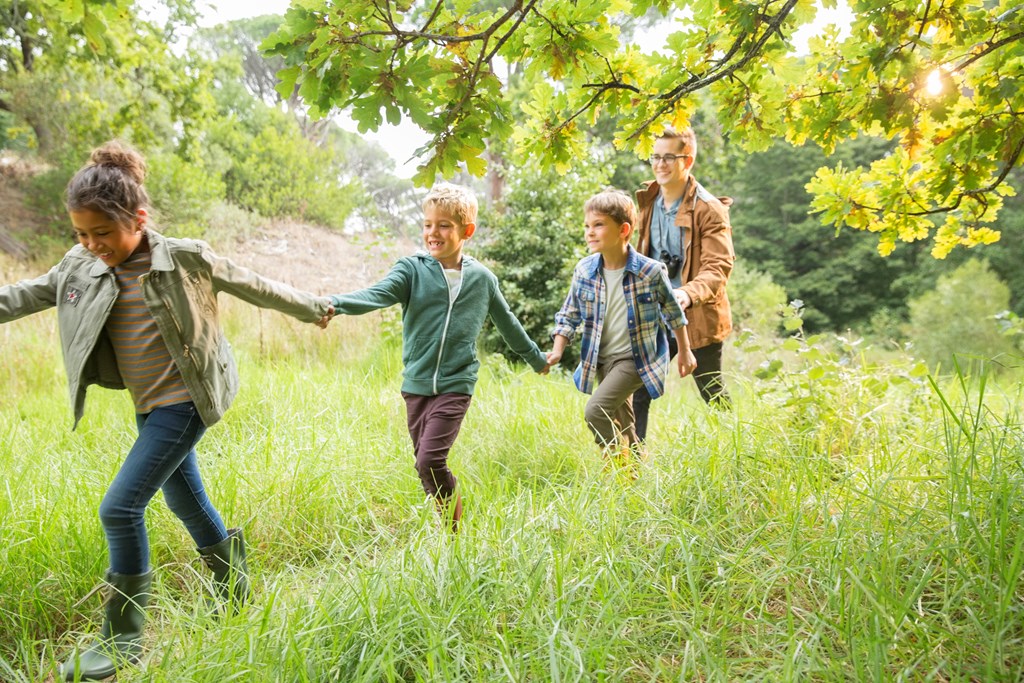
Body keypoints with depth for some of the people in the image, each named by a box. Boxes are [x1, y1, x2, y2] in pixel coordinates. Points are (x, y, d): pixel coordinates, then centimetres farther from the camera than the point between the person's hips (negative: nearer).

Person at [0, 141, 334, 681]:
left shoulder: (185, 260, -14)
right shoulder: (81, 267, 1)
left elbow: (254, 287, -3)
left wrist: (314, 309, 9)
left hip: (183, 403, -6)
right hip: (148, 407, 7)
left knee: (121, 507, -12)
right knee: (186, 501, 18)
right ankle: (235, 589, 41)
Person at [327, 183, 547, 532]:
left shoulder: (481, 278, 3)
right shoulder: (412, 269, -3)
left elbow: (506, 322, 18)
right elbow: (377, 294, -22)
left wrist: (537, 358, 31)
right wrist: (334, 303, -42)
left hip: (456, 385, -2)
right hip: (416, 384, 2)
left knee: (431, 460, -14)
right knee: (425, 465, 8)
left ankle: (455, 531, 6)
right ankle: (448, 523, 28)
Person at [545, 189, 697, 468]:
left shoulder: (651, 271, -15)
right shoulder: (584, 270, -5)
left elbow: (674, 313, -1)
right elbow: (569, 315, 6)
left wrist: (685, 352, 7)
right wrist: (557, 351, -6)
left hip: (637, 358, -5)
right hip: (602, 360, 6)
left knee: (596, 410, -22)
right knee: (621, 427, 18)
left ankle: (622, 466, -4)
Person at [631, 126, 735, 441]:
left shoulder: (709, 209, -14)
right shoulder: (647, 202, 7)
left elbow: (718, 266, -24)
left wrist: (688, 294, -42)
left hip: (697, 317, -5)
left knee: (713, 396, 11)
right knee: (637, 390, 2)